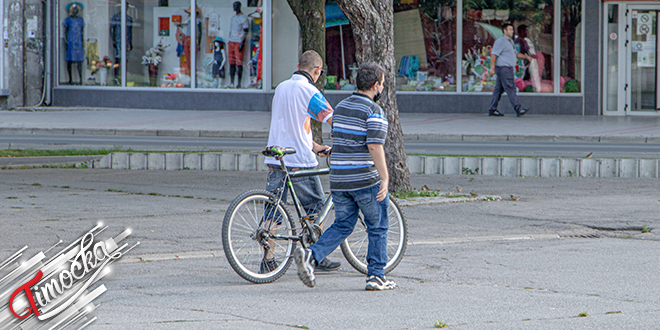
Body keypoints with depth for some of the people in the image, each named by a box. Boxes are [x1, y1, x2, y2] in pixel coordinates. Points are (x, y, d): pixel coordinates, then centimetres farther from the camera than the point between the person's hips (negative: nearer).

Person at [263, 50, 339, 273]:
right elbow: (332, 119, -10)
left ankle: (267, 260, 2)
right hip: (300, 161, -7)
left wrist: (314, 146, 22)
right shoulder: (308, 91, -11)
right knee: (315, 209, 7)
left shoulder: (281, 88, 14)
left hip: (275, 160, 7)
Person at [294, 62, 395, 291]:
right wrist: (385, 179, -20)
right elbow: (375, 147, -20)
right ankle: (376, 276, 11)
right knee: (378, 228, 9)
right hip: (366, 180, -6)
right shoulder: (374, 112, -11)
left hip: (338, 179, 6)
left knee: (342, 226, 14)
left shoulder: (341, 107, 12)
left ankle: (311, 255, -8)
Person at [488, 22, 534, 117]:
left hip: (508, 69, 10)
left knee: (499, 90, 10)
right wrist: (492, 68, -22)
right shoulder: (500, 41, -11)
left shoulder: (510, 41, 20)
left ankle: (492, 110, 13)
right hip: (503, 68, -10)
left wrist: (526, 57, 16)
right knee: (510, 89, -13)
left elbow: (515, 53, 29)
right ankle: (518, 109, -18)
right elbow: (493, 54, -16)